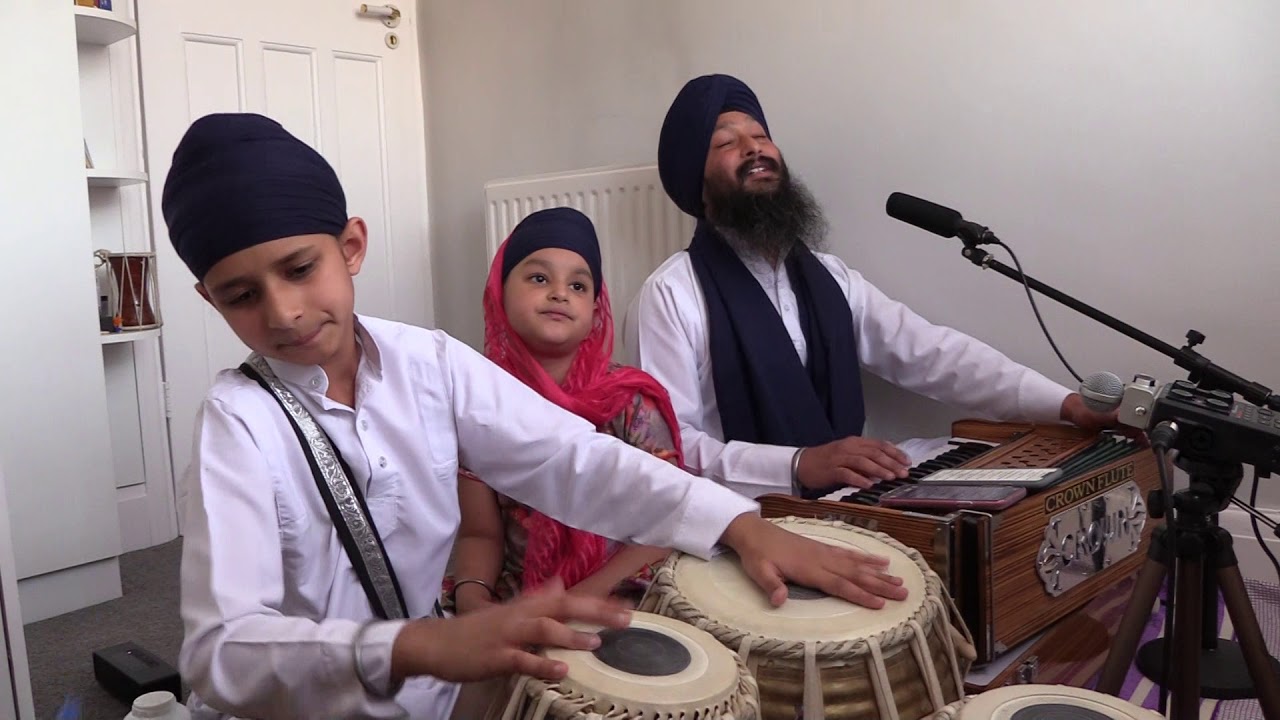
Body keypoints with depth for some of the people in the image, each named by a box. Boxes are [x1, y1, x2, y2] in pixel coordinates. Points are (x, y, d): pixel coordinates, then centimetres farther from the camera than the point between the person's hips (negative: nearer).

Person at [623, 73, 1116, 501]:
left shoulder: (828, 276, 12)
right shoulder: (671, 295, -10)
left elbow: (933, 354, 6)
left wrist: (1062, 402, -5)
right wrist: (798, 465, -29)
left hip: (841, 504, 7)